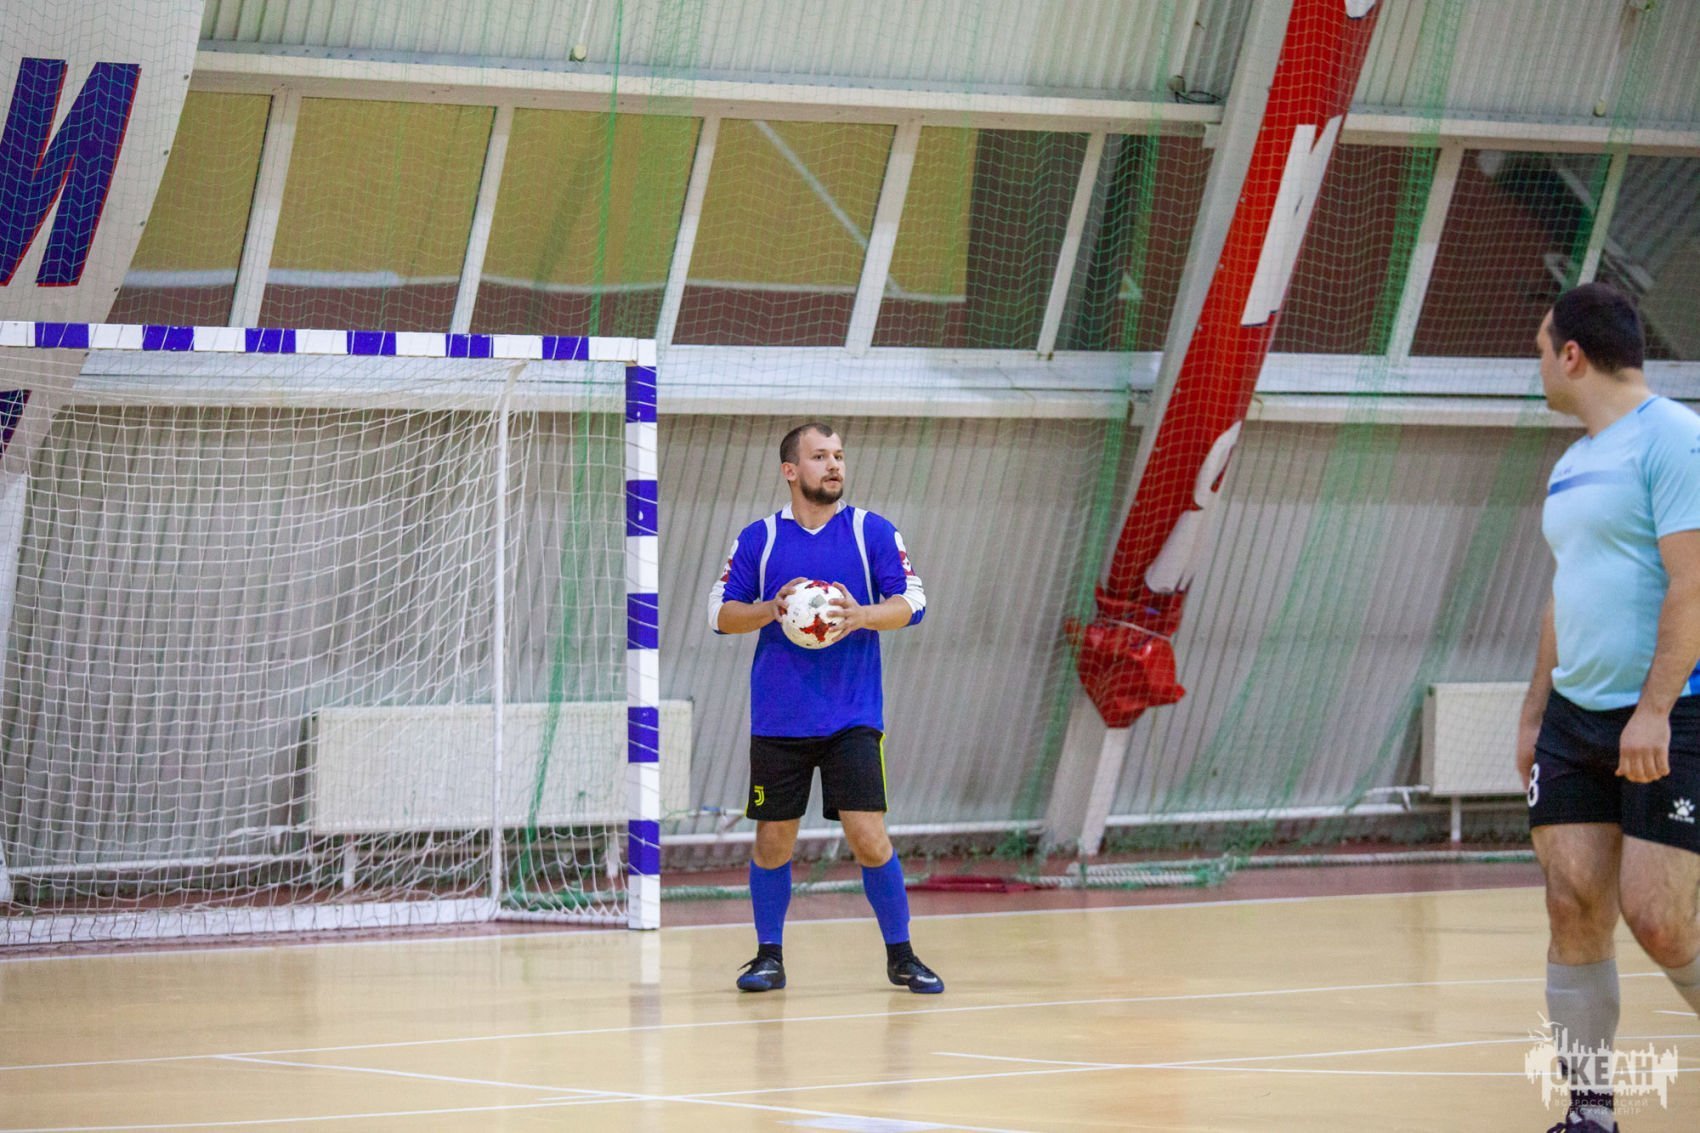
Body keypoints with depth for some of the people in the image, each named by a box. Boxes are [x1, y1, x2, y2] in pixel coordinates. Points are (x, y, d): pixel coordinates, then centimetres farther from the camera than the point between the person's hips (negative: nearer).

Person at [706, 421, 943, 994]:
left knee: (869, 839, -8)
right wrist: (772, 609, -15)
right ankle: (769, 956, 19)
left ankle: (901, 957, 6)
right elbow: (721, 613, 4)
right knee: (773, 841, 4)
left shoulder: (873, 531, 3)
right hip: (778, 721, 1)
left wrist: (860, 616, -20)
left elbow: (911, 603, -2)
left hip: (853, 719, -1)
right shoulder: (758, 539, 5)